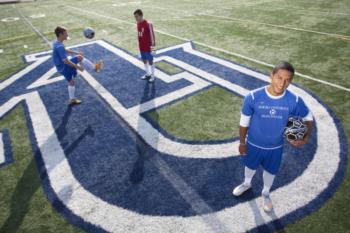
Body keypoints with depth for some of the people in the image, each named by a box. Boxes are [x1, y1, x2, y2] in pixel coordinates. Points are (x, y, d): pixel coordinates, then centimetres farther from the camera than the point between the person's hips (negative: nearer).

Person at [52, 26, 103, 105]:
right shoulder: (59, 46, -26)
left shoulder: (57, 43, 5)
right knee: (80, 57, -16)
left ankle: (72, 100, 31)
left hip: (62, 67, 10)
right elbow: (66, 61, -28)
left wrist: (76, 53, 25)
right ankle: (95, 67, -4)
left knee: (71, 82, 20)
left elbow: (65, 50, 24)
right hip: (63, 67, -10)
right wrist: (78, 67, -22)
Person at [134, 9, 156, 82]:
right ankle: (148, 74, 32)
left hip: (147, 47, -7)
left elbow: (152, 35, -16)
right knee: (144, 60, 16)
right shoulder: (138, 23, 4)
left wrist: (152, 45, -15)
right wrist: (140, 45, 15)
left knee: (150, 61, 4)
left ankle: (152, 76, 16)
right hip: (141, 47, 7)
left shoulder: (148, 24, -19)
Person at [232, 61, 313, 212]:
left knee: (270, 171, 24)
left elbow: (308, 117, -1)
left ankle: (266, 193, 55)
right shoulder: (253, 97, -27)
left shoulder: (294, 101, -22)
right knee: (250, 166, 26)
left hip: (275, 147, 1)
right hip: (253, 144, -1)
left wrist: (306, 138, -13)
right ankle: (247, 183, 60)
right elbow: (244, 122, -13)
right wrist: (242, 142, -4)